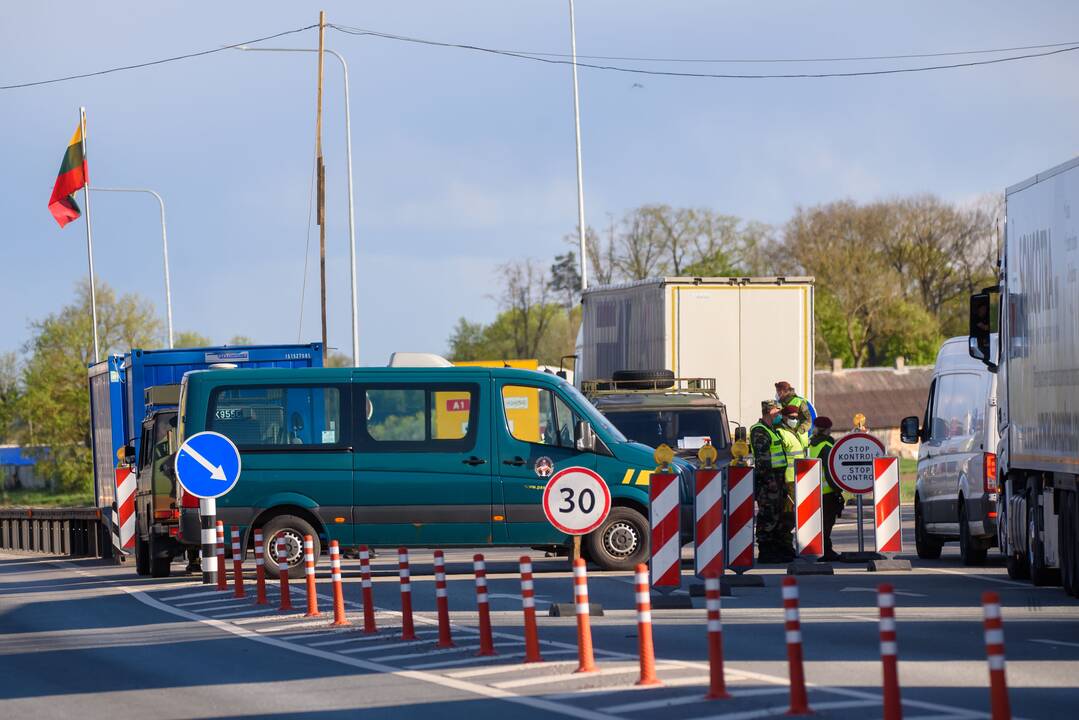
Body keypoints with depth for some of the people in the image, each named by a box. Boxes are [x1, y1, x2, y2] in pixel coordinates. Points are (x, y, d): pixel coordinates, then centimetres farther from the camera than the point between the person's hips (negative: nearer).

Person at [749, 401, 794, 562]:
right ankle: (765, 552, -8)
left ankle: (779, 549, 20)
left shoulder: (772, 431, 20)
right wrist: (769, 479, -24)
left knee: (778, 516, 14)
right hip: (767, 481, -11)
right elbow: (762, 458, -20)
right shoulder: (759, 431, -13)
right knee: (768, 517, -9)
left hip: (776, 478, 11)